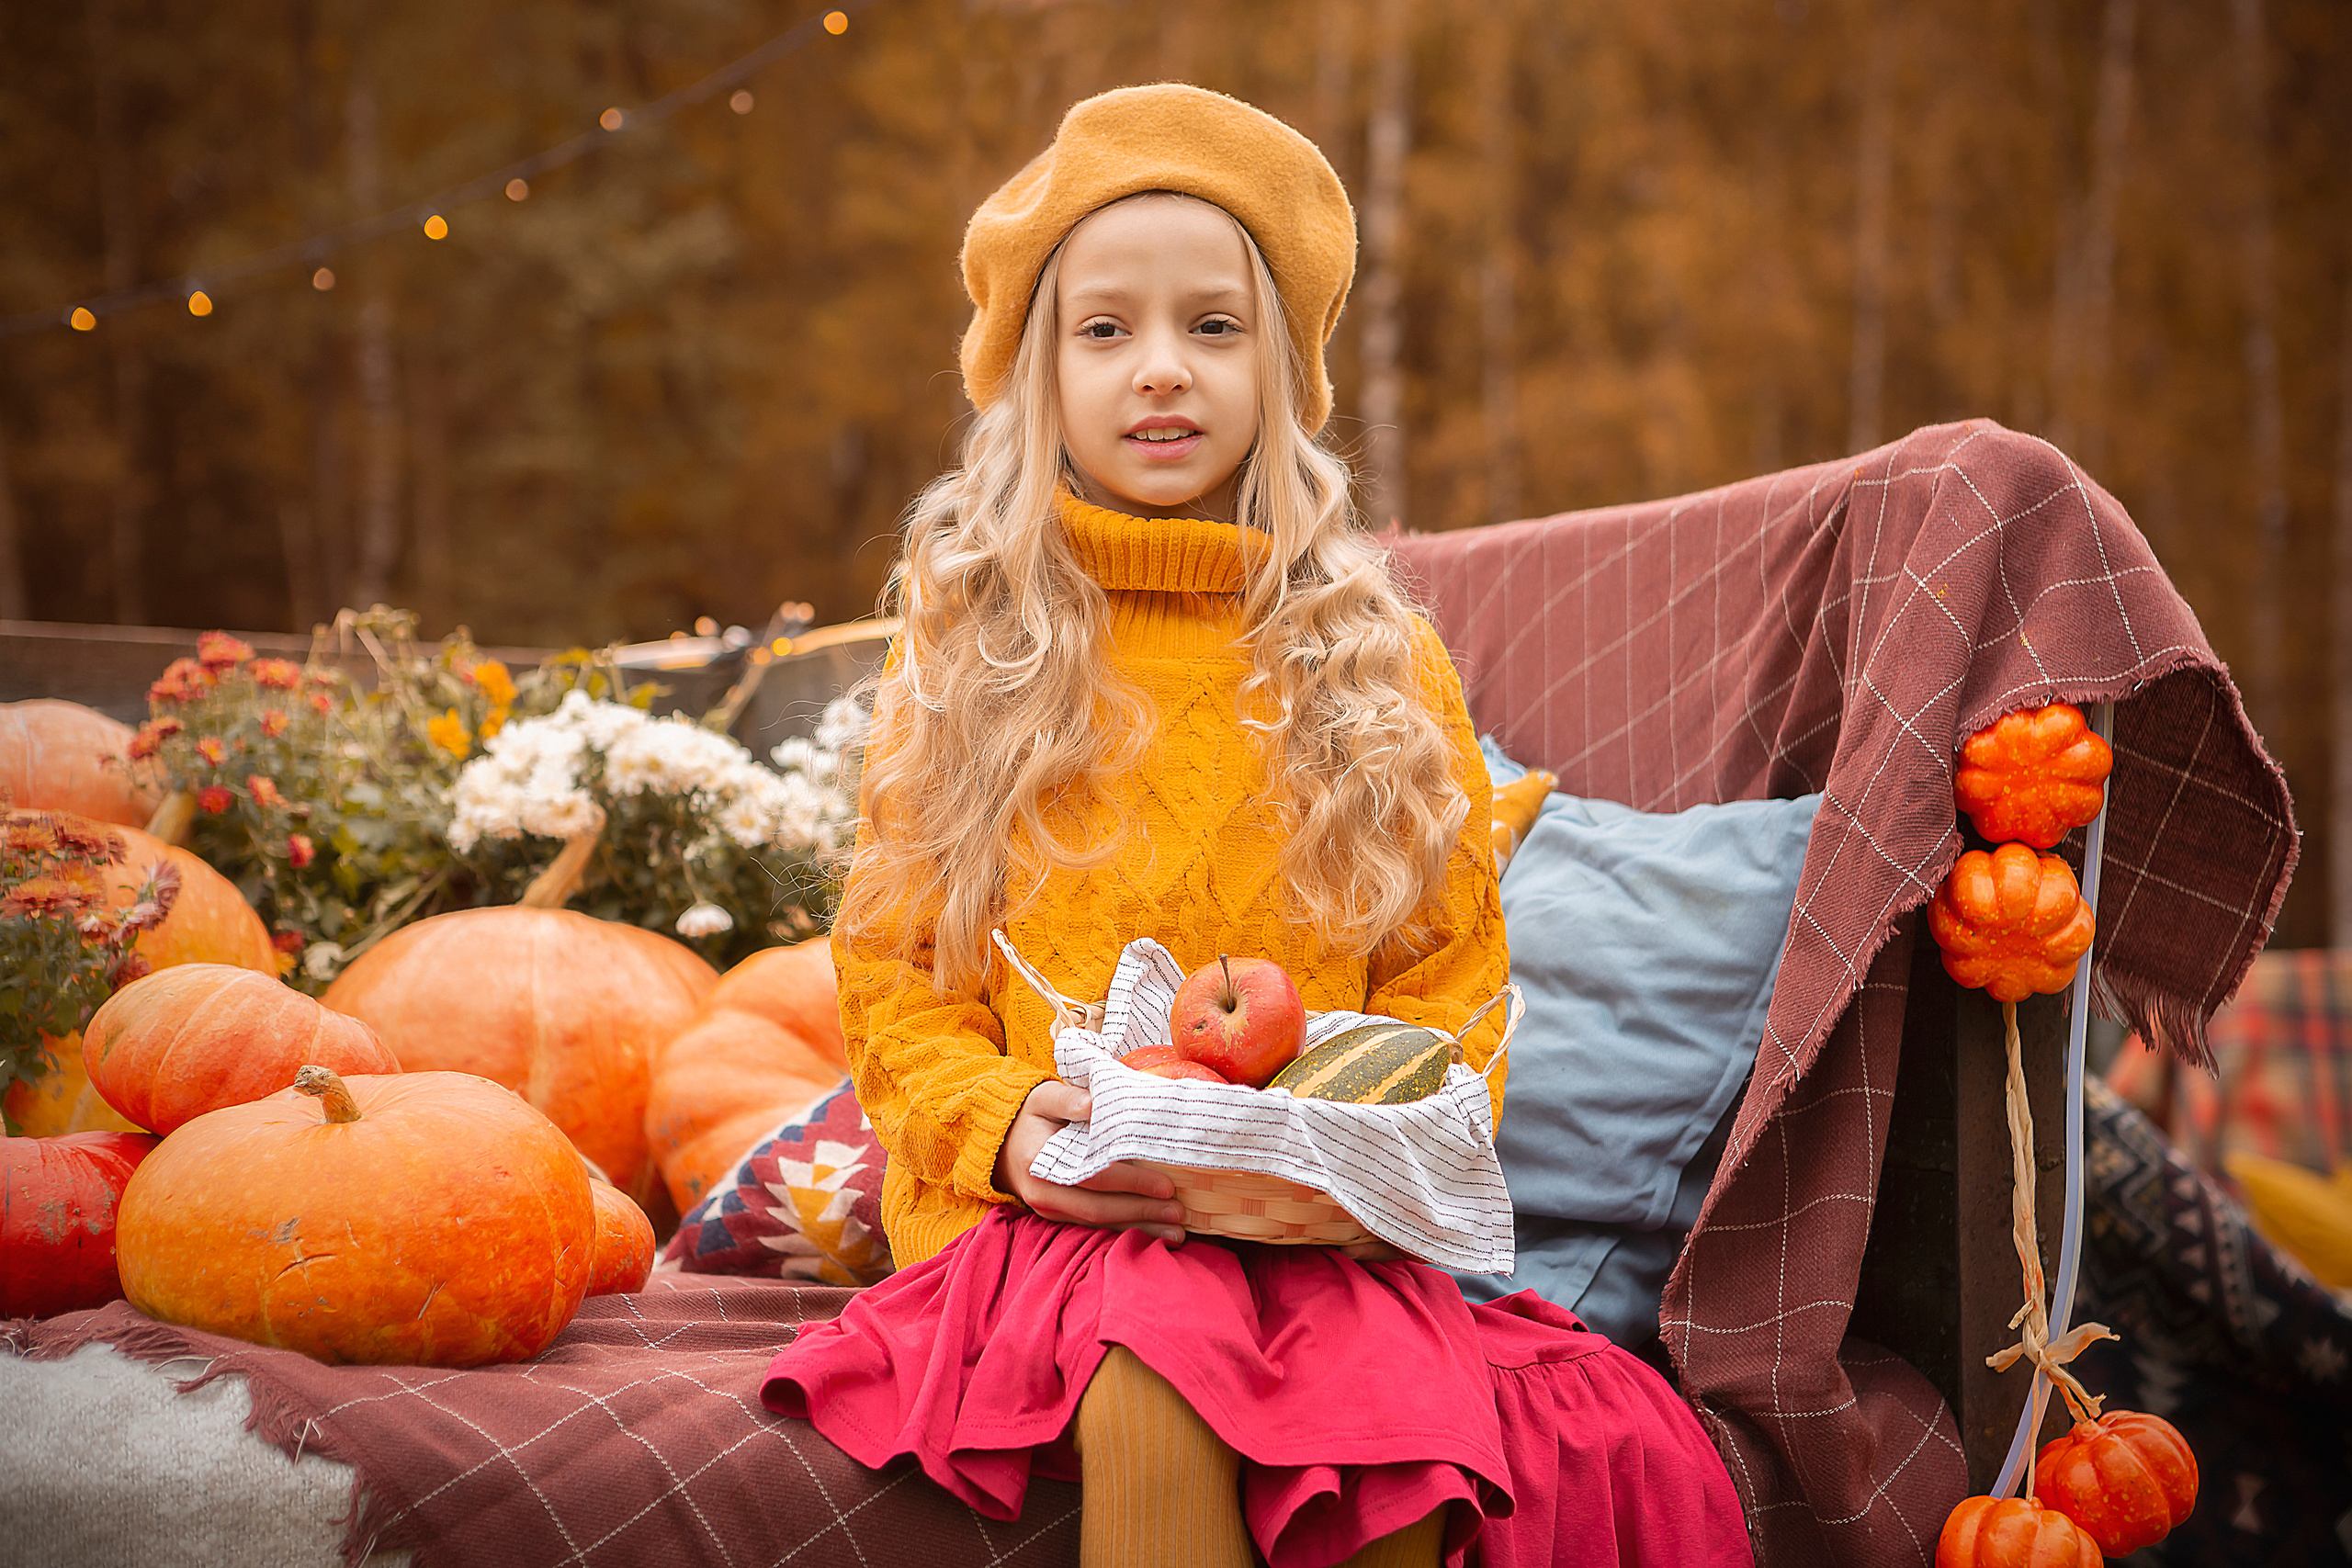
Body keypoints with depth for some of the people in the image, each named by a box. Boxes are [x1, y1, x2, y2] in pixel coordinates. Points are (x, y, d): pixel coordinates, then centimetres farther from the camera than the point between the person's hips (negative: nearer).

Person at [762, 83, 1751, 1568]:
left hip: (1321, 1223, 1)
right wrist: (1008, 1127, -11)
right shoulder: (962, 658, 11)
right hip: (1041, 1209, 0)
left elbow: (1451, 993, 13)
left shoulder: (1383, 667, 12)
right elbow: (896, 988, 9)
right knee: (1153, 1381, -34)